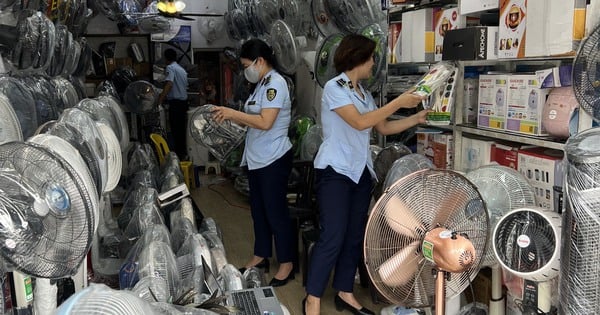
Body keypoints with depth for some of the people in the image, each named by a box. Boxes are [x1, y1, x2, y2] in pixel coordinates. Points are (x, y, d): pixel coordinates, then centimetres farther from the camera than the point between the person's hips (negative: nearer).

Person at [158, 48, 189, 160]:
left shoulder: (170, 68, -9)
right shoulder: (182, 69, 18)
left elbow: (169, 84, -25)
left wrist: (160, 100, -32)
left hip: (175, 103, -9)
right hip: (184, 101, 9)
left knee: (175, 130, -5)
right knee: (181, 129, 15)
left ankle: (179, 154, -3)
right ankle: (183, 152, 21)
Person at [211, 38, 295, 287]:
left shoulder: (275, 83, -16)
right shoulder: (262, 84, 12)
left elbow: (265, 123, -25)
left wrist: (233, 113, -18)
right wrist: (229, 115, -1)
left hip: (274, 159, -9)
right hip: (257, 159, 9)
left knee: (276, 211, 0)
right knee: (259, 209, 17)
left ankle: (286, 264, 13)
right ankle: (261, 256, 32)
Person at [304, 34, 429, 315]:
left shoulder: (364, 93, 13)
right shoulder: (334, 87, -10)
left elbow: (383, 128, 18)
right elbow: (360, 123, -20)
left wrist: (417, 118, 11)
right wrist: (398, 102, -17)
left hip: (360, 171, 8)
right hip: (335, 171, -8)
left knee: (355, 236, 10)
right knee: (333, 237, -10)